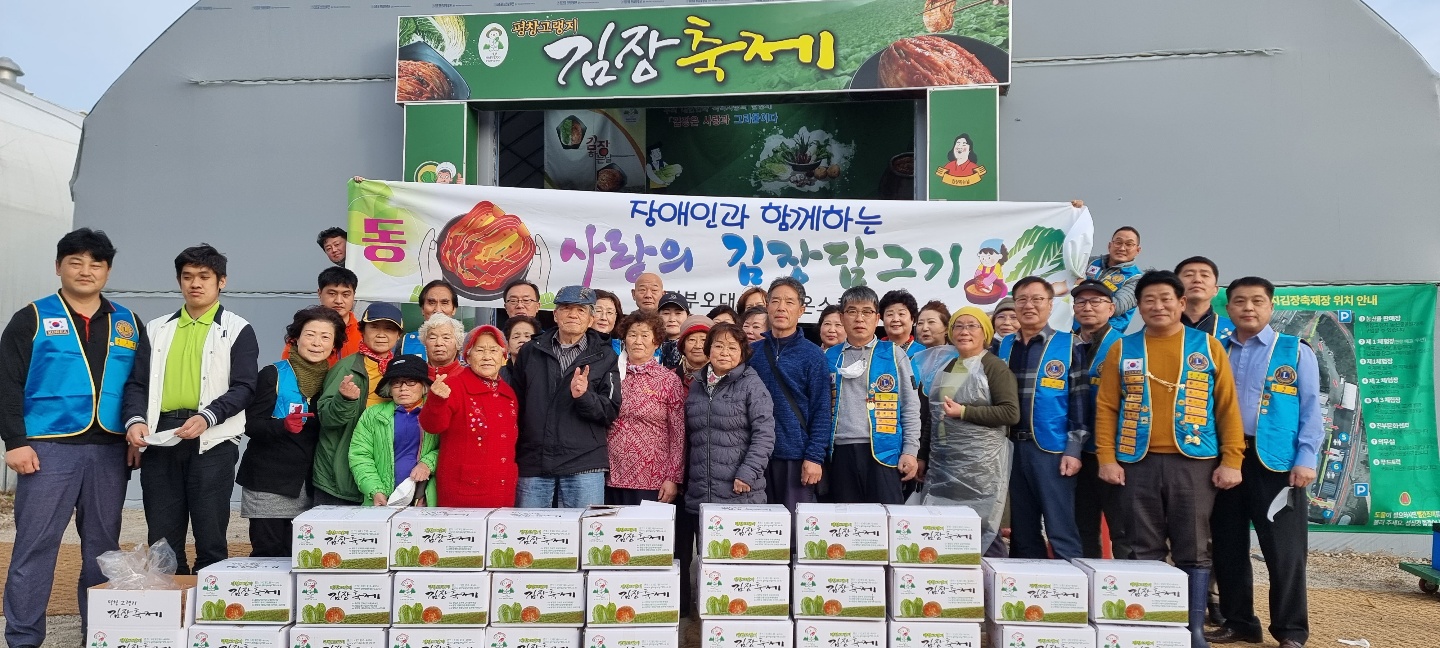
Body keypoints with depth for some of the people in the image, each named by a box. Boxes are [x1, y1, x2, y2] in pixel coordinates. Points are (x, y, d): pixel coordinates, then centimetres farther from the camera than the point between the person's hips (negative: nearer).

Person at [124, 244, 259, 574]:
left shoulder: (237, 330, 4)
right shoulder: (157, 329, 17)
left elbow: (243, 387, -5)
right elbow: (138, 383, 11)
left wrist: (206, 417, -21)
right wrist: (135, 419, -8)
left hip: (212, 441, -4)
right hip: (160, 440, 4)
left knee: (211, 536, 0)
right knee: (161, 537, 9)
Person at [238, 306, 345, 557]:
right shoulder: (273, 375, -3)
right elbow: (251, 424, -8)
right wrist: (283, 425, -25)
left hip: (308, 483, 4)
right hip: (268, 480, -3)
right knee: (268, 553, -5)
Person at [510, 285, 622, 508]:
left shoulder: (604, 357, 6)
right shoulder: (530, 352, 11)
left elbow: (611, 412, 1)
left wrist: (584, 396, -18)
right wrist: (511, 461, 8)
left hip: (584, 466, -1)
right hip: (532, 464, 2)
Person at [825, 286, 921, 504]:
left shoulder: (894, 354, 6)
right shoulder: (830, 357, 12)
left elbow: (910, 406, 4)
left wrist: (910, 450, -4)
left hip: (884, 451, -2)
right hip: (842, 452, 2)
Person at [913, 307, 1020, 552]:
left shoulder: (994, 367, -3)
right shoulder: (940, 364, 14)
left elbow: (1011, 413, -12)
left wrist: (964, 411, -16)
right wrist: (922, 455, 17)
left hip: (981, 464, -6)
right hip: (940, 461, 6)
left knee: (979, 530, -3)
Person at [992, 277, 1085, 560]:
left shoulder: (1068, 345, 0)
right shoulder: (1003, 346, 11)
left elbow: (1080, 400, -4)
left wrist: (1074, 449, -10)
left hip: (1052, 450, -4)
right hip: (1012, 449, 4)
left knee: (1061, 532, -4)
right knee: (1021, 533, 11)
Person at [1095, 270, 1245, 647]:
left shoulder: (1208, 346, 6)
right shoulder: (1122, 349, 7)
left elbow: (1227, 407, 4)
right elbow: (1106, 407, 4)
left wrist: (1232, 460, -3)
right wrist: (1106, 457, -4)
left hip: (1194, 462, 0)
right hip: (1138, 463, 1)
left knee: (1193, 550, 5)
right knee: (1144, 550, 6)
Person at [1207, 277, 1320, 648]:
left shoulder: (1295, 351, 4)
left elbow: (1310, 409, 0)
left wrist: (1305, 459, -10)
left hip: (1276, 460, -3)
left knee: (1283, 549, 2)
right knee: (1227, 547, 9)